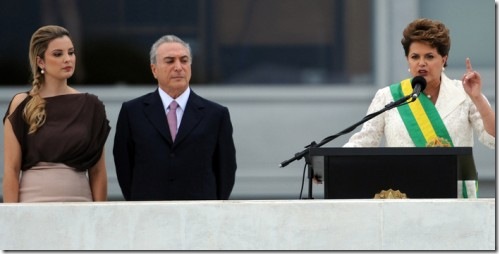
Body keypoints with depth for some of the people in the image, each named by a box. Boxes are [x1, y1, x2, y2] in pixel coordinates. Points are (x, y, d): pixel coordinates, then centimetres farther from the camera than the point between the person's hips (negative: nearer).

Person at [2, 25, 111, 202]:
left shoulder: (90, 106, 6)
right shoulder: (22, 105, 0)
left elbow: (97, 171, 7)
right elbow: (11, 170, -3)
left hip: (79, 203, 2)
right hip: (34, 202, -2)